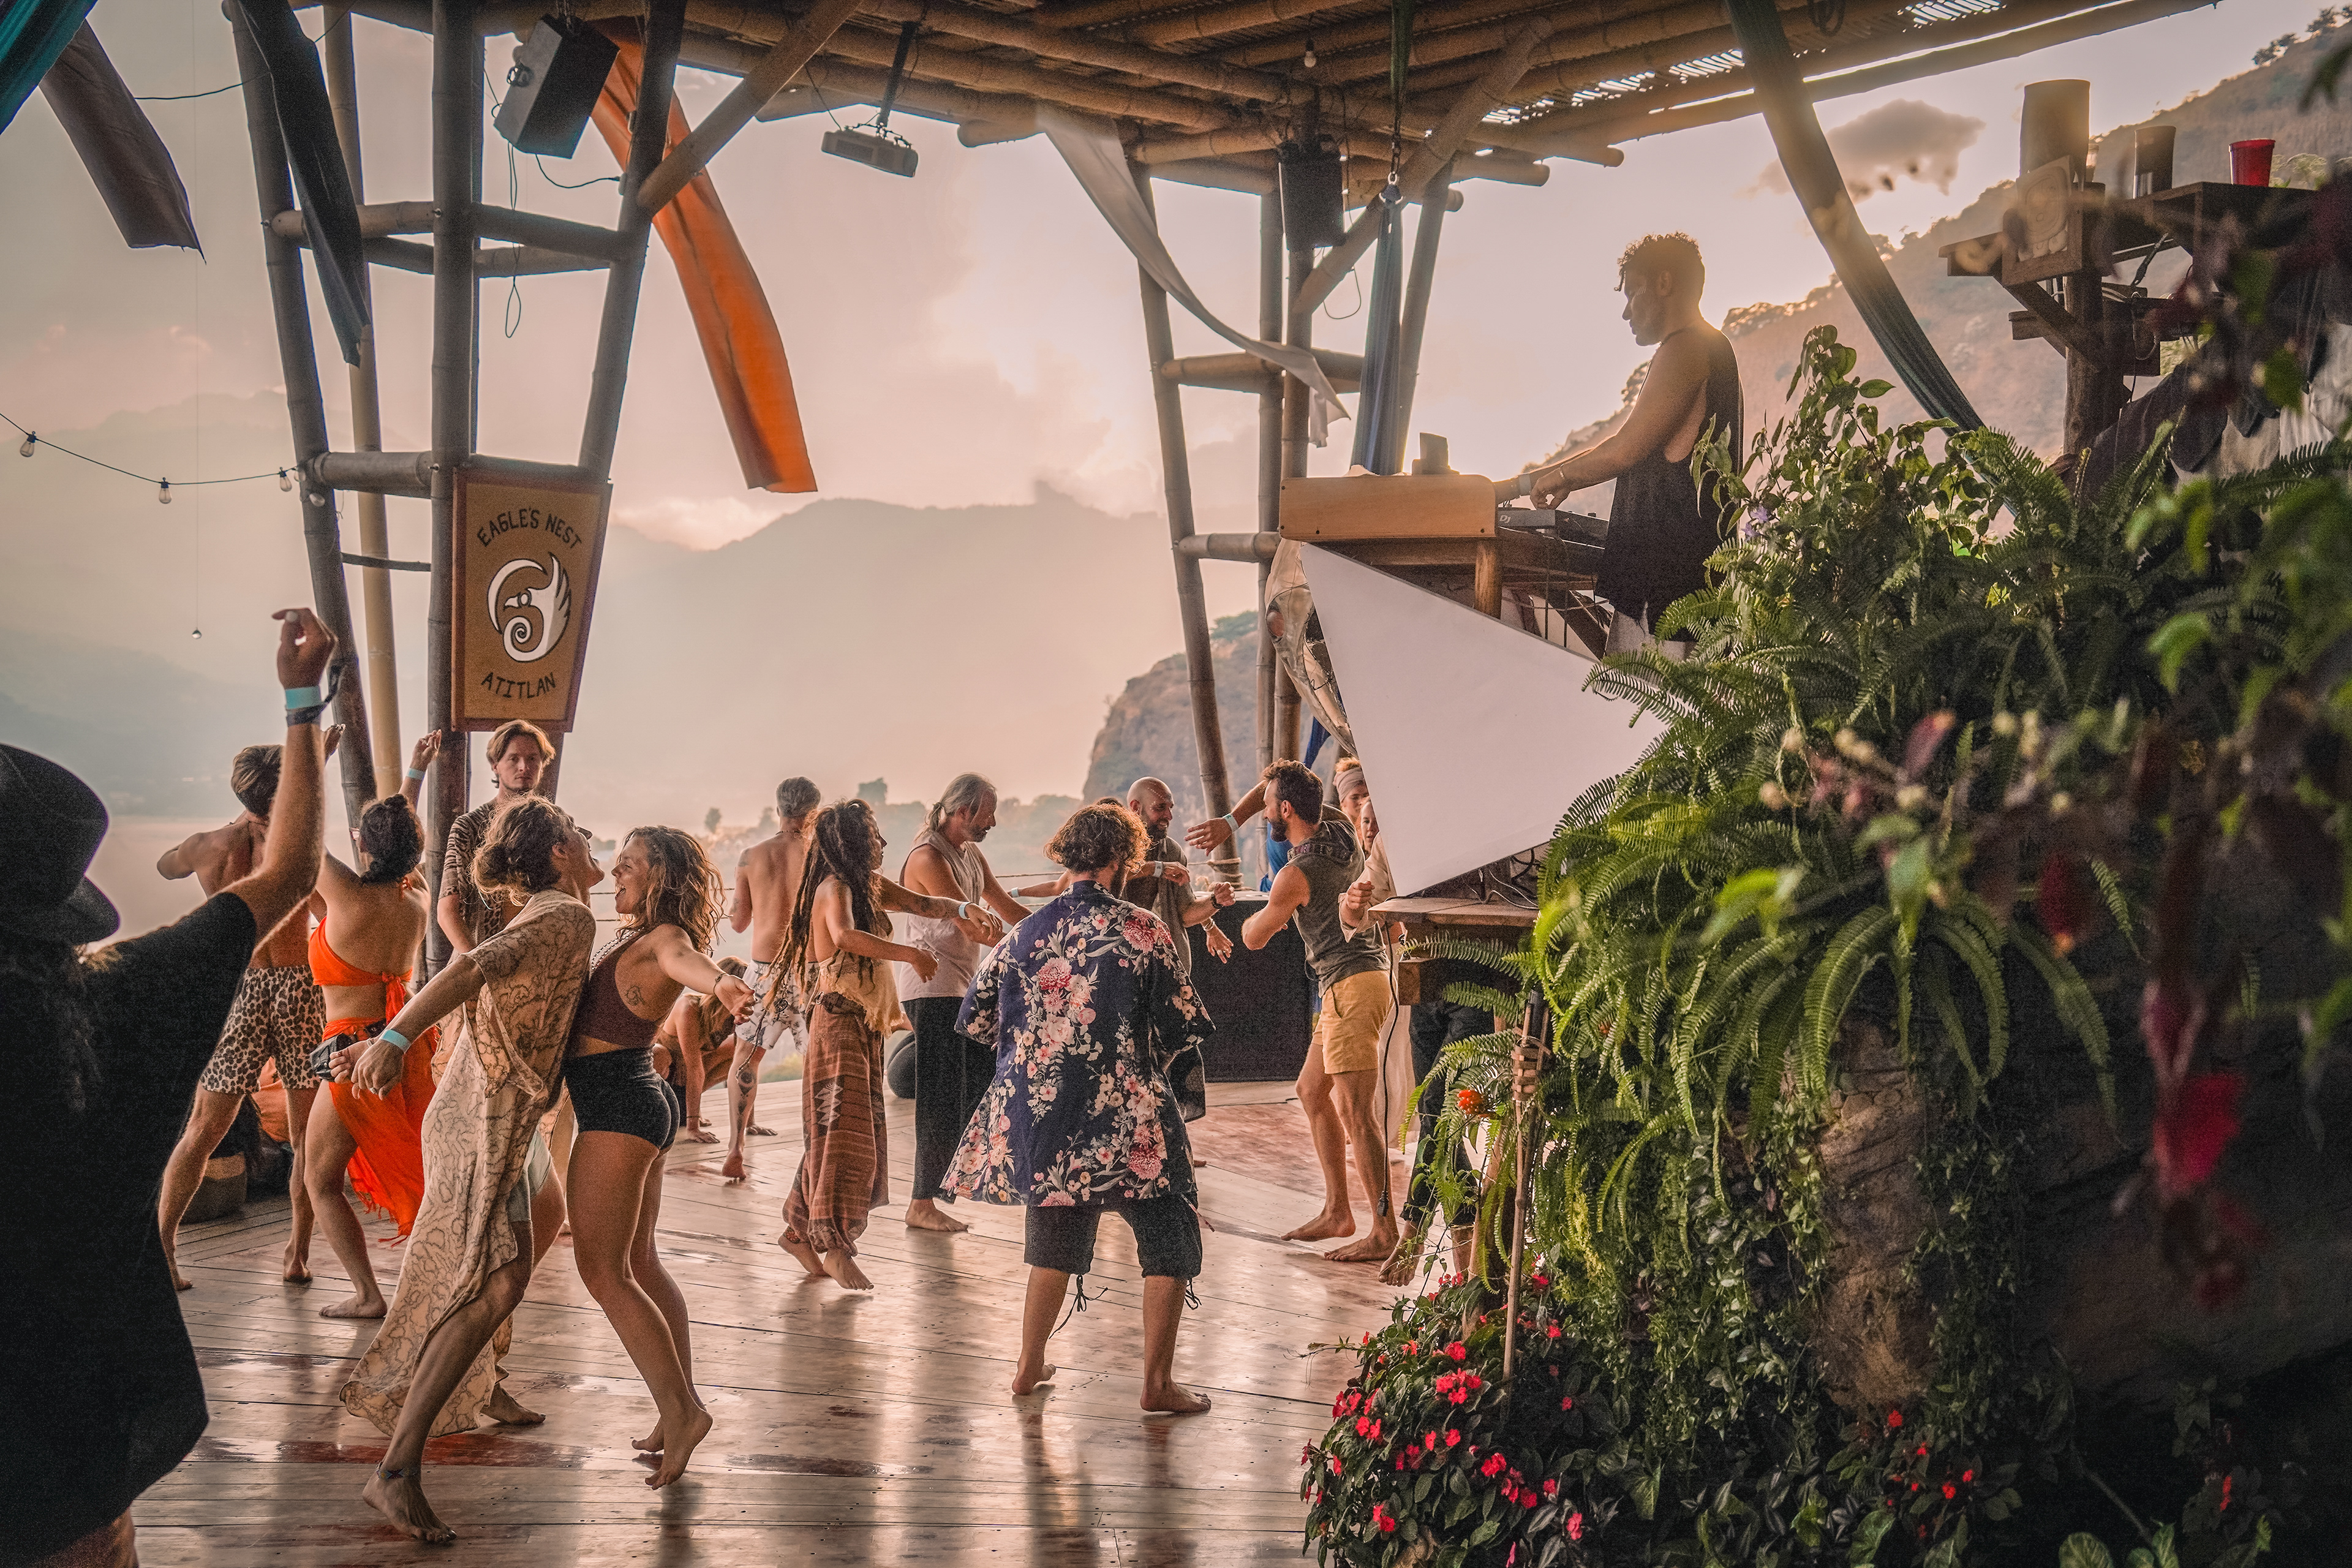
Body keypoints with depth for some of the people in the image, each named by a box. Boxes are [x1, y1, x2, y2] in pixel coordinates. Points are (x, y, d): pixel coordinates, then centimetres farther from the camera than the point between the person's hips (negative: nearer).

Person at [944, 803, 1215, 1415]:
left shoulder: (1027, 933, 4)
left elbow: (975, 1020, 10)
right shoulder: (1142, 930, -9)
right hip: (1127, 1114, -5)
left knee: (1054, 1238, 22)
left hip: (1042, 1113, 5)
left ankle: (1029, 1366, 28)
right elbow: (1183, 1026, -8)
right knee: (1168, 1241, 7)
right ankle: (1158, 1382, 5)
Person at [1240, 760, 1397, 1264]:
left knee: (1353, 1109, -13)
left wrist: (1260, 913, 24)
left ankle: (1385, 1232, -14)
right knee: (1312, 1091, 17)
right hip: (1354, 986, 10)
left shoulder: (1297, 874, -15)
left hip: (1352, 986, -10)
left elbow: (1254, 938, 0)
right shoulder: (1340, 831, 7)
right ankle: (1337, 1212, 19)